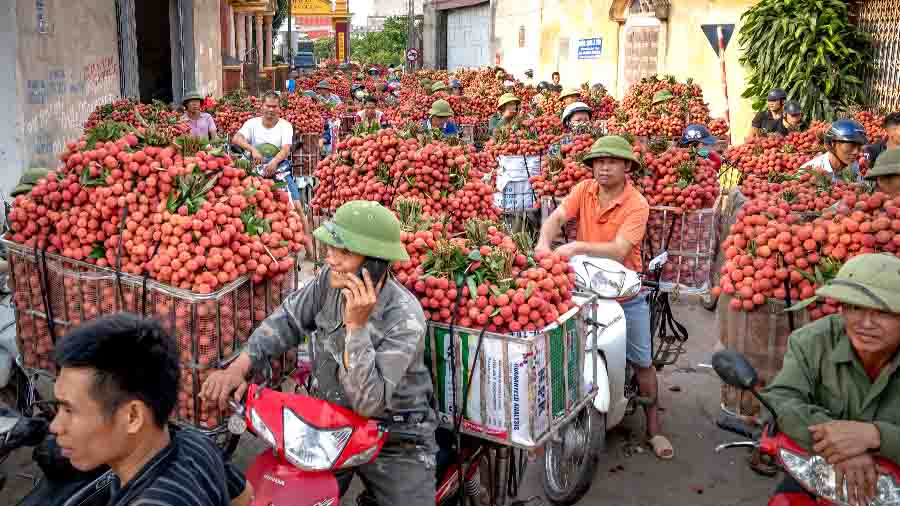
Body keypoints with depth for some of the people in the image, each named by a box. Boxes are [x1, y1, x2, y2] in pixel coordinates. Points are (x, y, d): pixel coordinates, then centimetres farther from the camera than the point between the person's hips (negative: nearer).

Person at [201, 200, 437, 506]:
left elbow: (369, 402, -31)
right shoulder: (333, 278, -11)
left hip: (396, 443, -4)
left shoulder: (405, 318, -27)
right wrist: (239, 367, -13)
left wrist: (356, 325, -35)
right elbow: (287, 320, 0)